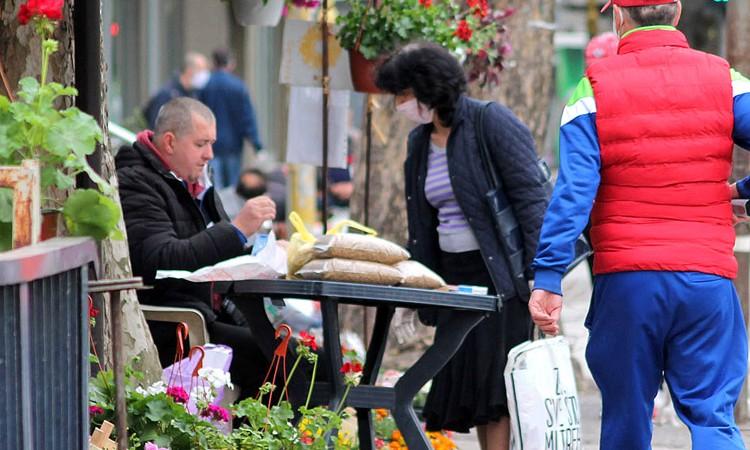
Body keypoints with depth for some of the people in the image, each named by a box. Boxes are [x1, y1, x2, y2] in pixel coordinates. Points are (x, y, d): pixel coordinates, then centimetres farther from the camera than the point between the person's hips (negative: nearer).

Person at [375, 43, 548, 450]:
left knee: (496, 384, -11)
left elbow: (531, 197, -14)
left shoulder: (491, 122, -10)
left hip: (502, 276, -8)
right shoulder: (419, 142, 14)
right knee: (464, 384, 5)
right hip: (455, 277, 8)